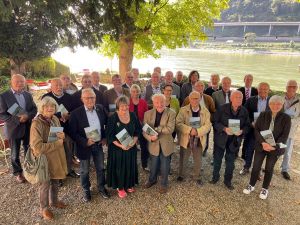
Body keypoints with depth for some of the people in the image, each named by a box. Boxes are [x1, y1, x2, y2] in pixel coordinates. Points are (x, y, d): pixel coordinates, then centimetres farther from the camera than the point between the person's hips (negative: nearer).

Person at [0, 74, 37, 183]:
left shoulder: (28, 94, 4)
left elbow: (34, 109, 4)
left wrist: (27, 116, -17)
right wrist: (18, 119, -24)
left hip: (28, 128, 4)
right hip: (14, 129, -3)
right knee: (15, 153, 13)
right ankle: (18, 173, 32)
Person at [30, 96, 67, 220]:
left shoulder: (55, 119, -3)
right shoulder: (36, 124, -24)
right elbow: (38, 147, -28)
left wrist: (62, 136, -12)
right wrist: (57, 143, -23)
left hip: (57, 156, 6)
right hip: (44, 158, -6)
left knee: (55, 181, 23)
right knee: (45, 184, 14)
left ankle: (54, 201, 47)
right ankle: (44, 208, 37)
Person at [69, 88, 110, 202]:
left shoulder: (101, 108, -6)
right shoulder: (76, 113, -17)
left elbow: (107, 124, 7)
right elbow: (73, 133, -13)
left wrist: (105, 137, -1)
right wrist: (85, 142, -23)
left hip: (99, 144, 3)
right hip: (85, 146, -3)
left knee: (100, 168, 19)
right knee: (85, 171, 17)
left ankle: (101, 187, 41)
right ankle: (86, 190, 40)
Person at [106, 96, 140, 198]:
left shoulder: (133, 116, -5)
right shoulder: (113, 118, -16)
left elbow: (137, 131, 2)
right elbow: (110, 136, -13)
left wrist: (133, 142, -13)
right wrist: (120, 145, -22)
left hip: (131, 147, 4)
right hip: (117, 148, -3)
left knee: (130, 166, 17)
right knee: (119, 167, 10)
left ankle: (129, 184, 40)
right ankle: (120, 187, 32)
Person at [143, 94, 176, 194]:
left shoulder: (171, 113, -14)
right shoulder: (148, 114, -7)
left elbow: (170, 129, -24)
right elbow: (144, 130, -7)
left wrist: (155, 129, -24)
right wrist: (150, 137, -26)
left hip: (166, 145, -2)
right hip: (154, 144, 2)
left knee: (165, 166, 15)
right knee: (153, 165, 22)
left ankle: (163, 184, 41)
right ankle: (152, 180, 51)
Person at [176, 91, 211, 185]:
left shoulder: (205, 111, -2)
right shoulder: (183, 110, -7)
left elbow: (208, 125, -9)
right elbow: (178, 123, -16)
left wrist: (197, 131, -25)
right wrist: (190, 130, -27)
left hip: (199, 140, 1)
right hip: (186, 139, -1)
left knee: (198, 160, 16)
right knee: (183, 159, 15)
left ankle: (197, 177, 37)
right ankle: (181, 175, 38)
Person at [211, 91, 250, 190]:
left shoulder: (244, 111, -5)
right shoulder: (222, 108, -13)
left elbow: (247, 125, 3)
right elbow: (215, 122, -11)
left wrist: (242, 131, -18)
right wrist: (224, 129, -25)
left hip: (234, 140, 2)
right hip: (221, 138, -1)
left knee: (230, 161, 12)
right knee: (217, 159, 13)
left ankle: (228, 180, 32)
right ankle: (215, 177, 35)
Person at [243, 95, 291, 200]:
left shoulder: (286, 118, -6)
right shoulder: (263, 115, -3)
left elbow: (285, 135, -8)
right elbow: (256, 130, -5)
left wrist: (274, 146, -20)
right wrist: (263, 143, -19)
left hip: (275, 148, -1)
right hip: (261, 146, 1)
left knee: (269, 168, 13)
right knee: (256, 167, 6)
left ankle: (265, 189, 31)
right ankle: (251, 185, 27)